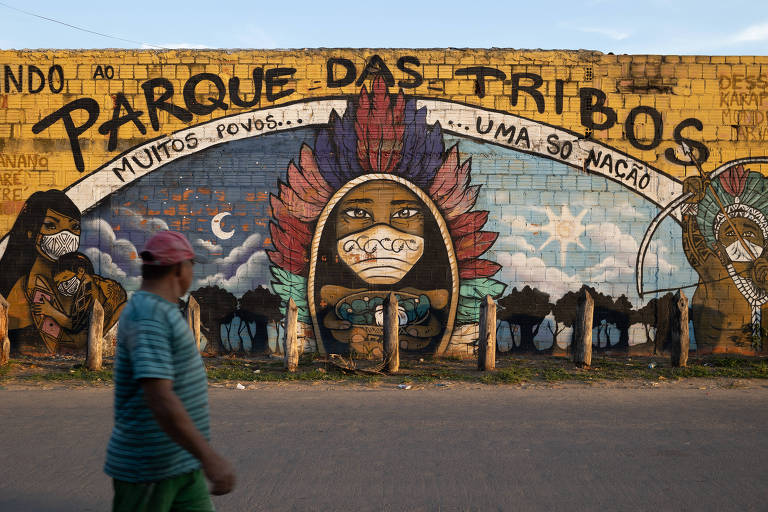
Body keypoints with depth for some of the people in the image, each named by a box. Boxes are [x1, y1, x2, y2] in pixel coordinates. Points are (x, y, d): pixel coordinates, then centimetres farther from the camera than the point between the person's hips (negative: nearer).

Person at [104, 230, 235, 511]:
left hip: (182, 464, 9)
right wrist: (209, 457, -31)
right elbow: (159, 399, -29)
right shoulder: (147, 317, -19)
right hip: (147, 467, -9)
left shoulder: (159, 311, 13)